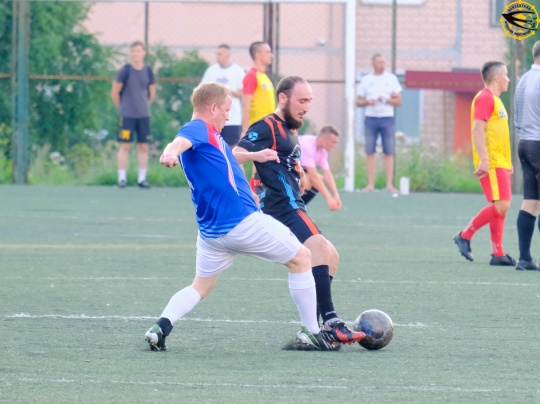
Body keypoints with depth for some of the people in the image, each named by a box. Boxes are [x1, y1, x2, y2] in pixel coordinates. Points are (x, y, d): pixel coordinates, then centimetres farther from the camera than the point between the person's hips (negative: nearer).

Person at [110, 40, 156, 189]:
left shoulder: (148, 71, 5)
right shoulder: (125, 71, -7)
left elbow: (152, 94, 16)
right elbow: (114, 93, -2)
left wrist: (144, 106, 12)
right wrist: (122, 108, 5)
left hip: (143, 115, 4)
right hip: (127, 115, -4)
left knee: (143, 146, 3)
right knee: (125, 146, -4)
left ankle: (142, 178, 9)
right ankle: (122, 178, 1)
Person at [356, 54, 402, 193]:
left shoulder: (391, 78, 7)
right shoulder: (366, 80, 9)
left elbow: (398, 101, 6)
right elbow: (358, 102, 10)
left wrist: (387, 100, -12)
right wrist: (367, 102, -10)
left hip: (387, 118, 0)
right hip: (370, 118, 0)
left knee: (389, 152, -4)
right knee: (370, 152, -2)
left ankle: (389, 184, -3)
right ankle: (370, 184, -1)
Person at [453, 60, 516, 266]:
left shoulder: (495, 100, 20)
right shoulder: (485, 98, -10)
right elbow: (478, 129, -19)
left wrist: (507, 162, 24)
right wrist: (484, 160, -26)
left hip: (501, 163, 10)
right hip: (492, 163, -10)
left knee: (501, 207, 7)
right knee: (500, 206, -16)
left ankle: (498, 253, 7)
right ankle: (465, 236, -7)